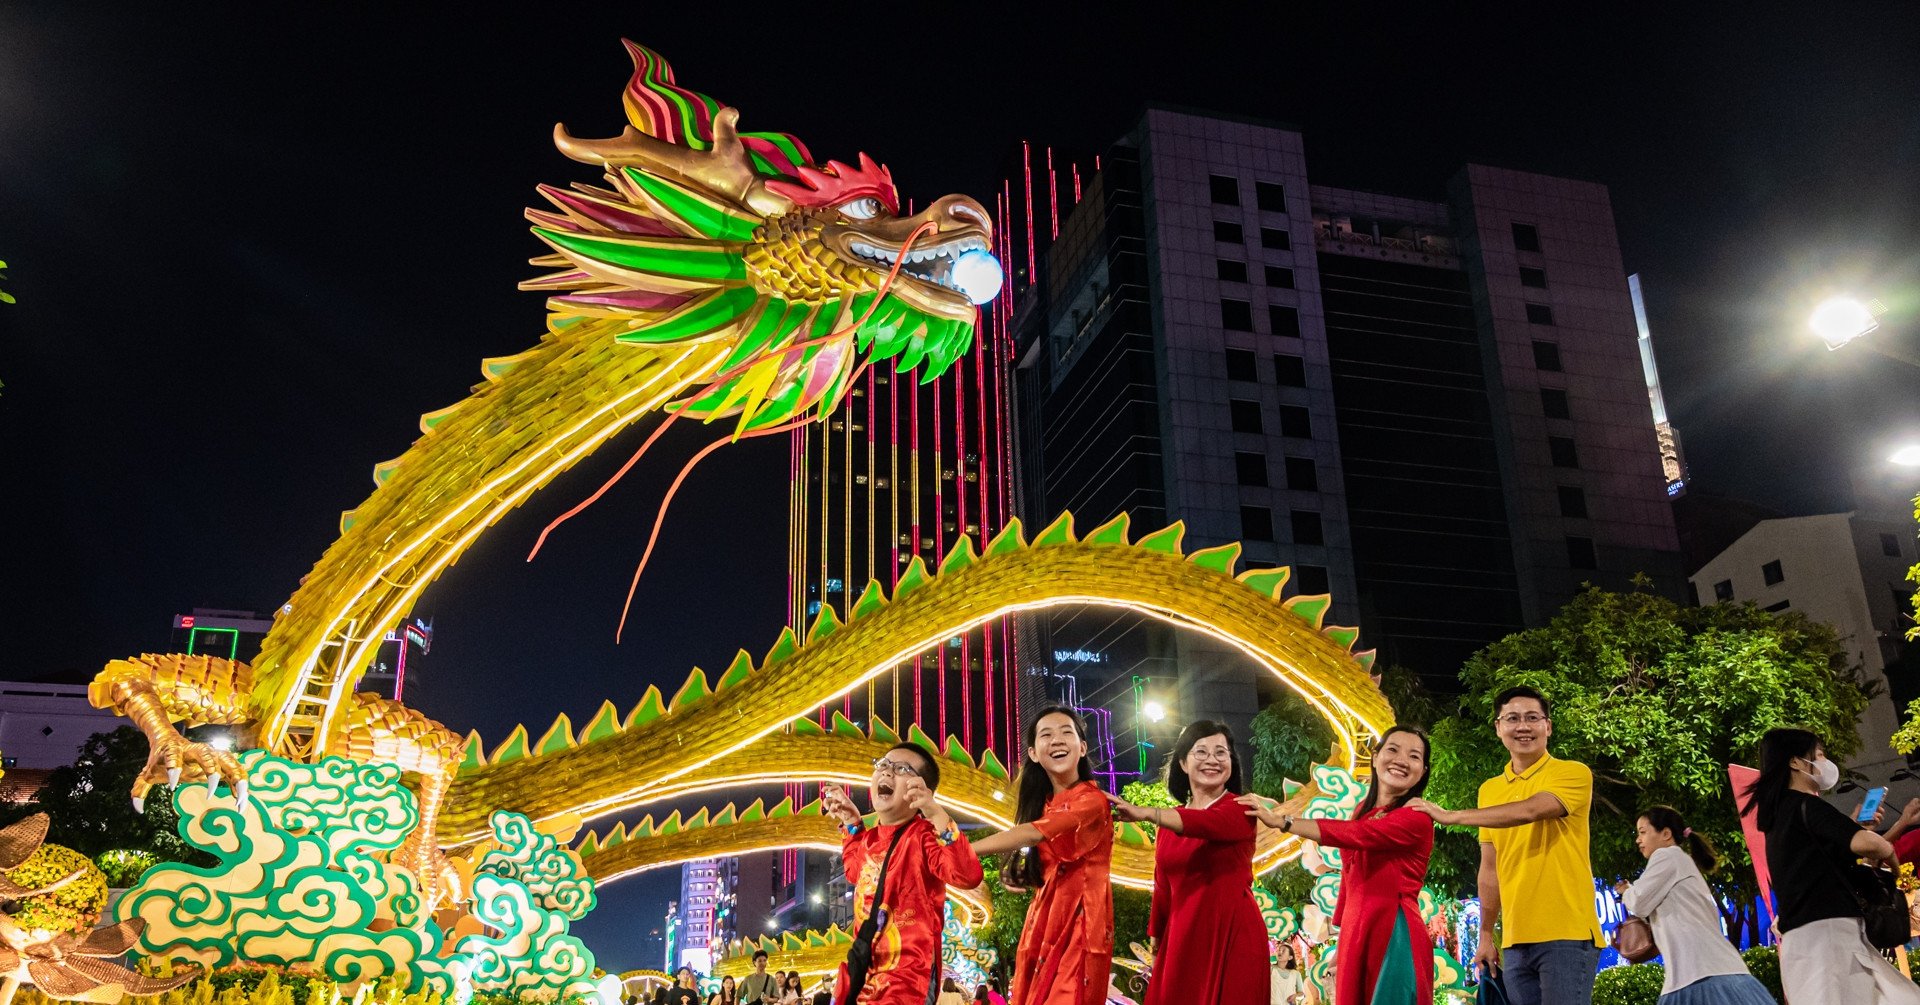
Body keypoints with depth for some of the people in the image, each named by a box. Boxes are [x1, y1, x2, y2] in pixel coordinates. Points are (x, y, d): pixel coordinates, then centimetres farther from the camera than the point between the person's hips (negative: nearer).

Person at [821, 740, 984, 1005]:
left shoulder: (923, 835, -13)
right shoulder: (869, 838, 11)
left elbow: (969, 876, -30)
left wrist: (936, 813, -37)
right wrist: (851, 822, 22)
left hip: (906, 976, -8)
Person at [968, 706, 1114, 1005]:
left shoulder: (1092, 801, -11)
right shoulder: (1045, 804, 12)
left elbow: (1032, 834, -23)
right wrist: (1015, 874, -2)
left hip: (1079, 924, -7)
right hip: (1043, 923, 7)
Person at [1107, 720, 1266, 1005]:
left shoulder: (1241, 809, -6)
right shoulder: (1171, 820, 11)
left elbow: (1208, 823, -29)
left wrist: (1146, 813, -41)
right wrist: (1155, 941, 18)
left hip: (1232, 936, -5)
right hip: (1181, 939, 5)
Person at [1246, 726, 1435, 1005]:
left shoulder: (1417, 817, -10)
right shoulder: (1364, 809, 15)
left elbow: (1354, 835, -24)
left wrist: (1282, 821, -26)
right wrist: (1341, 944, 17)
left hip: (1395, 936, -7)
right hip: (1355, 933, 7)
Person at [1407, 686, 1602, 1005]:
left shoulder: (1574, 774, -3)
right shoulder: (1490, 790, 14)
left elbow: (1528, 811, -21)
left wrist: (1451, 816, -16)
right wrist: (1486, 934, 15)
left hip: (1566, 934, -5)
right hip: (1515, 941, 5)